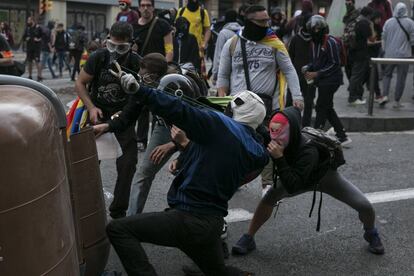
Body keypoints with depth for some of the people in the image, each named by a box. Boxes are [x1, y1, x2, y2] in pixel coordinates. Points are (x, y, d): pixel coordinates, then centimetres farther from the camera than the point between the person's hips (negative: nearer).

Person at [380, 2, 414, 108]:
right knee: (401, 77, 5)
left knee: (387, 74, 16)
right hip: (404, 55, -2)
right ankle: (397, 101, 7)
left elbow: (384, 38, 5)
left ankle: (385, 95, -2)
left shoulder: (388, 22, 0)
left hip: (390, 54, 2)